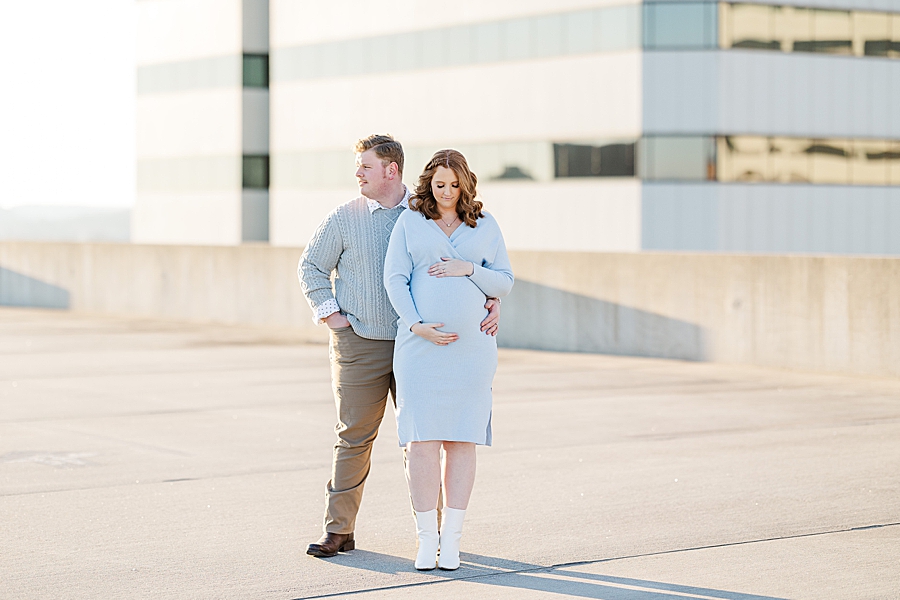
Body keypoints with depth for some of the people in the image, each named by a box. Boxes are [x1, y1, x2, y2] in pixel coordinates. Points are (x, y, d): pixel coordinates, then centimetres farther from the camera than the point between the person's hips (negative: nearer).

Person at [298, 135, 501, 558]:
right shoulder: (345, 218, 3)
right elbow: (311, 266, 11)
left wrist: (492, 301, -7)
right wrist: (328, 314, 1)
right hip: (360, 345, -1)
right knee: (354, 437, 1)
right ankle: (338, 531, 7)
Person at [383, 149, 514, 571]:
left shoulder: (485, 227, 11)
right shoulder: (409, 223, 7)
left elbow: (504, 283, 9)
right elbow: (395, 279, 1)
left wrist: (469, 269, -9)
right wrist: (416, 325, -12)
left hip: (470, 347, 1)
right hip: (420, 345, -1)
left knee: (462, 440, 0)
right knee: (422, 440, -6)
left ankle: (451, 539, 5)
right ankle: (426, 540, 0)